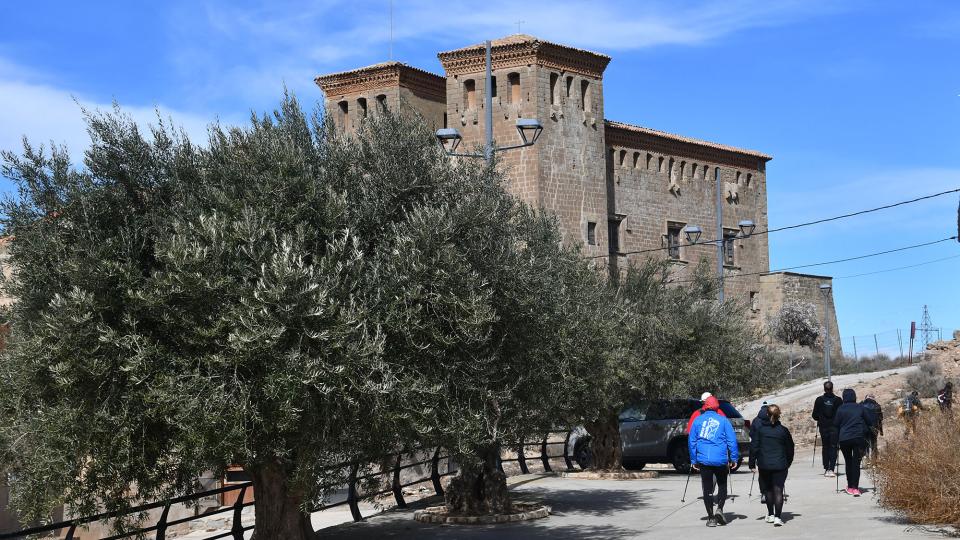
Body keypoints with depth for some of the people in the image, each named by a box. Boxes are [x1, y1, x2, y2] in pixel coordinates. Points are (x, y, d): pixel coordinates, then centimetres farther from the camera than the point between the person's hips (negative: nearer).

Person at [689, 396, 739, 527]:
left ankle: (711, 518, 3)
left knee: (707, 489, 5)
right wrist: (734, 458, 6)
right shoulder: (723, 420, 3)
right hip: (721, 460, -1)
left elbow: (691, 441, 8)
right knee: (722, 485, 16)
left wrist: (693, 460, 14)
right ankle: (719, 509, -3)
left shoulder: (697, 420, 7)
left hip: (703, 459, 1)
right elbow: (732, 440, 0)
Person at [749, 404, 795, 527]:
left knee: (769, 490, 17)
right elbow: (790, 448, 6)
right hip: (780, 465, -1)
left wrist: (752, 463, 5)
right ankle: (777, 517, -12)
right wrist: (788, 462, 21)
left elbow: (754, 446, -3)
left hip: (764, 465, 1)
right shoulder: (783, 430, -3)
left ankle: (770, 515, 23)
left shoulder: (760, 428, -3)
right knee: (778, 490, -2)